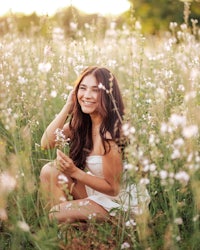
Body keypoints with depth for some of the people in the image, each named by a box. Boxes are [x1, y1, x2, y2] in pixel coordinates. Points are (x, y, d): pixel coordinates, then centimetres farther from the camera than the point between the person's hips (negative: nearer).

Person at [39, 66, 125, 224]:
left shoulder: (111, 133, -28)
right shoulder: (81, 123, -5)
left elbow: (113, 188, -21)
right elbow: (46, 143, -13)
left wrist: (74, 172, -29)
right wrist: (68, 106, -17)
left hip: (112, 201, -8)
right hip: (91, 188, 8)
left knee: (56, 215, -20)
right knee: (49, 171, -10)